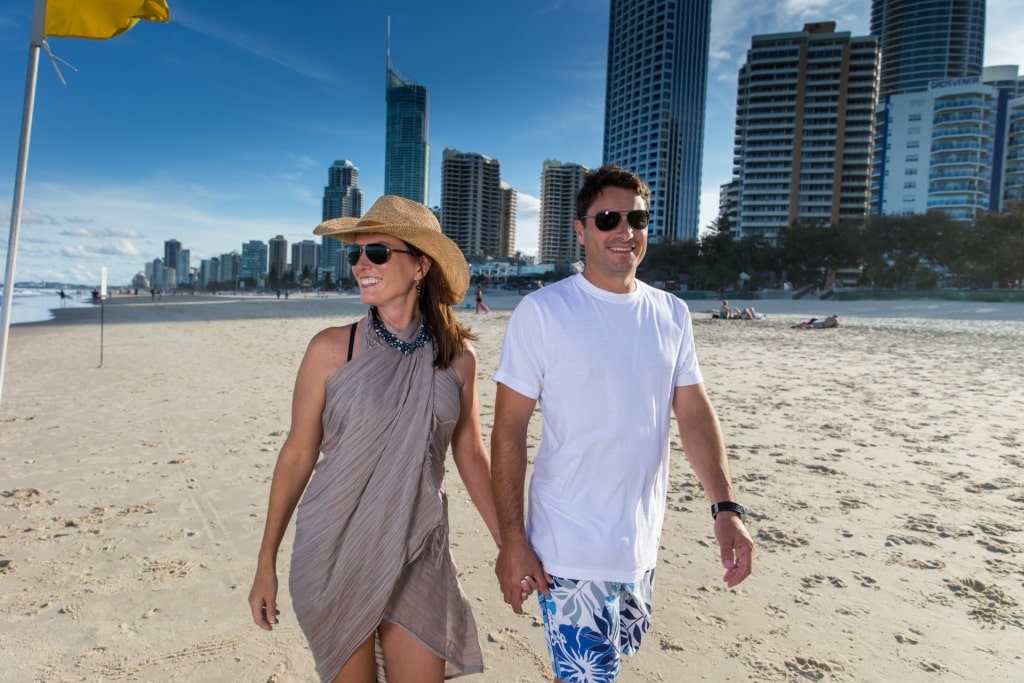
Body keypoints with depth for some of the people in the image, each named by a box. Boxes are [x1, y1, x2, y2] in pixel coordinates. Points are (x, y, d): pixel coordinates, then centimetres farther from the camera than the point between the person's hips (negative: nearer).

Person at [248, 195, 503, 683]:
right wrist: (266, 562, 2)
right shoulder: (332, 349, -9)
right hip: (335, 552, -1)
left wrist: (510, 544, 6)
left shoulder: (457, 355, -5)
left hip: (418, 556, 1)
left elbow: (470, 455, 4)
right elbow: (297, 455, -3)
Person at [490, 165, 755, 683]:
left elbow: (694, 413, 4)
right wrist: (511, 539, -13)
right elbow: (508, 430, -11)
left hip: (642, 544, 5)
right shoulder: (542, 311, -12)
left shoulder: (672, 314, 3)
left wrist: (725, 508, -6)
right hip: (570, 550, -5)